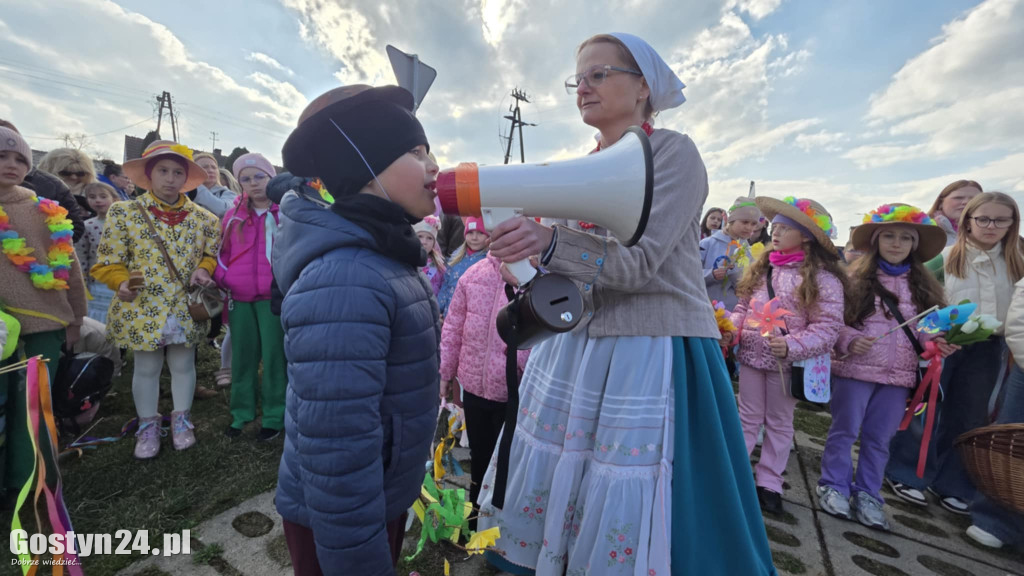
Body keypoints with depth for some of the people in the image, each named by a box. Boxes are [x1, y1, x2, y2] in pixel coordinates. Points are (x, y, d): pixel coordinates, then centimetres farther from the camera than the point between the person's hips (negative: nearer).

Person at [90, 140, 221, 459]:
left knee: (183, 365, 13)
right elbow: (108, 261, -2)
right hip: (142, 309, -1)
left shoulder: (202, 217, 2)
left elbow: (213, 253, 11)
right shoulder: (124, 212, -3)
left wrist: (203, 269, -10)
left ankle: (181, 420, 31)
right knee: (146, 369, 12)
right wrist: (122, 283, -22)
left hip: (187, 308, 1)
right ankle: (148, 426, 31)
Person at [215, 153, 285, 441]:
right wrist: (220, 278, 1)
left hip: (274, 297, -4)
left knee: (274, 357, 3)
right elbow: (224, 252, 16)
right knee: (242, 357, 15)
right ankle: (241, 413, 30)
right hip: (240, 297, 5)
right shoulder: (234, 214, 11)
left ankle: (273, 417, 17)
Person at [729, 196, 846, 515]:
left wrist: (792, 345, -27)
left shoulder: (822, 278, -11)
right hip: (751, 356, 4)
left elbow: (827, 327, -13)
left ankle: (769, 483, 29)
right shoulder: (762, 268, 4)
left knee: (779, 424, 15)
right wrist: (732, 327, -8)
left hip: (787, 364, -3)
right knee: (748, 418, 14)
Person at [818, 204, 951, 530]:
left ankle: (867, 495, 27)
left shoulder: (923, 285, 9)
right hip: (855, 369, -4)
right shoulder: (856, 279, -5)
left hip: (899, 375, 4)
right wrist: (849, 341, -22)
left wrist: (935, 342, -8)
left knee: (879, 438, 13)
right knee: (845, 431, 6)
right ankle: (834, 486, 20)